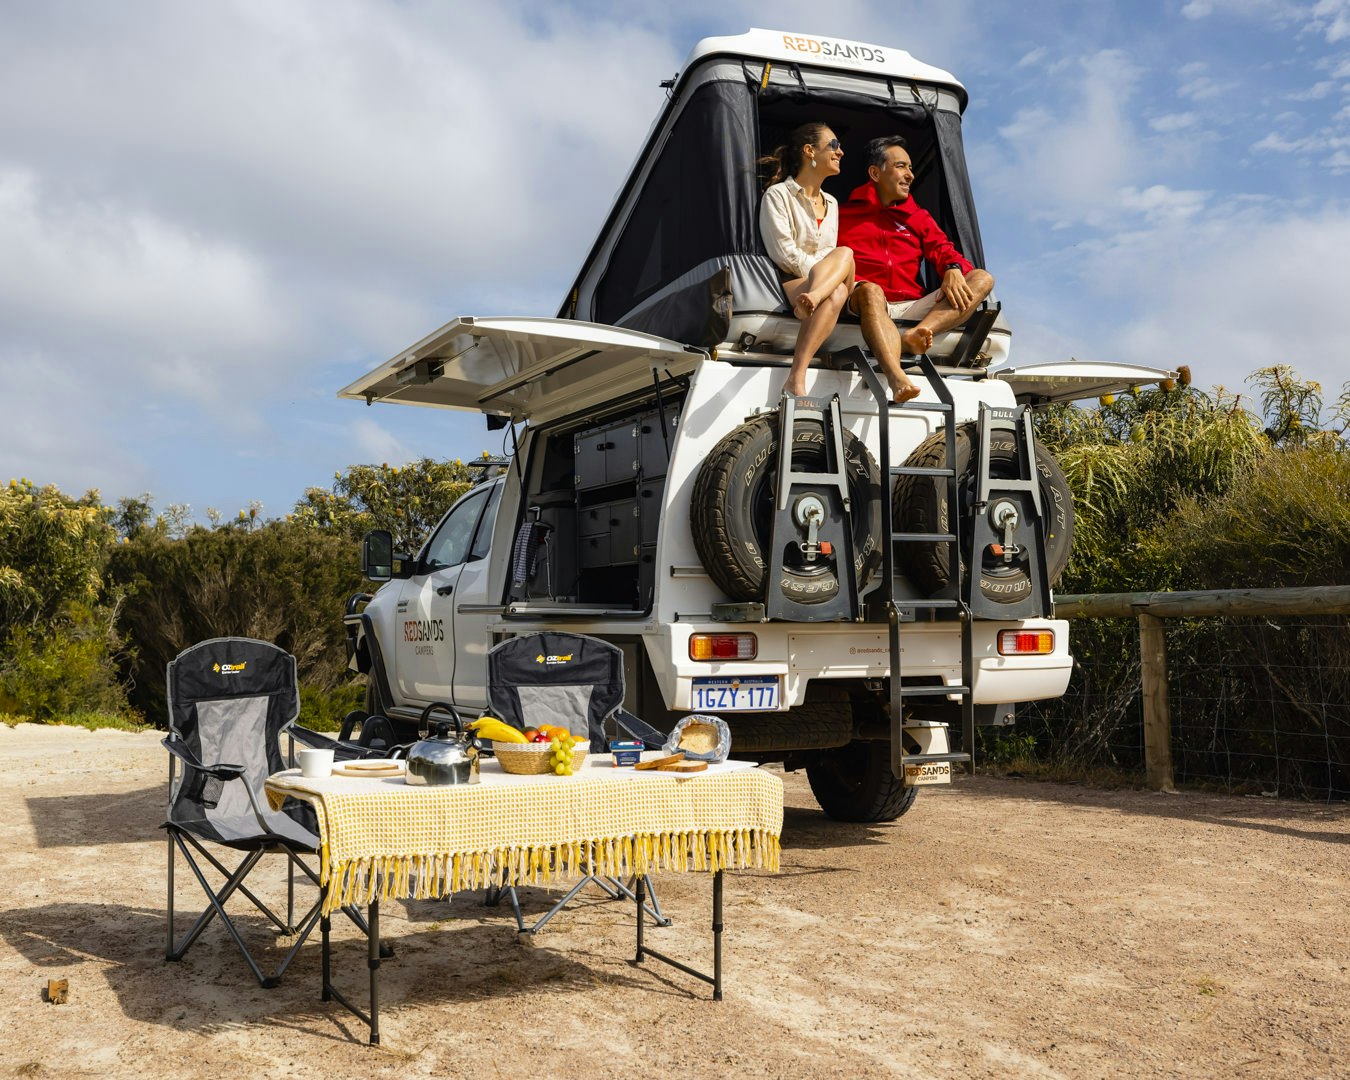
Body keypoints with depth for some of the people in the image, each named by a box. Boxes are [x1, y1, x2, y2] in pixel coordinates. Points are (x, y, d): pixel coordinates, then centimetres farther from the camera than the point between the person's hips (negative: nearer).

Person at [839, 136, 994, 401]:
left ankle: (913, 336, -41)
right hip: (867, 304, -4)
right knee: (869, 290, -39)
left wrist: (953, 269, -11)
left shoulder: (918, 217, 28)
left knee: (982, 279, -12)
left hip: (913, 309, 5)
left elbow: (942, 249, 14)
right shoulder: (845, 215, 17)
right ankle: (897, 378, -65)